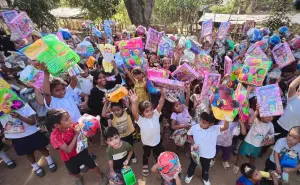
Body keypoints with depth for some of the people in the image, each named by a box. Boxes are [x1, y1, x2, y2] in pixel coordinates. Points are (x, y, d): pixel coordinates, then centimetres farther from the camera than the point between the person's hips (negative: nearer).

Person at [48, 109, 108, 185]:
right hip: (70, 158, -1)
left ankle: (101, 177, 46)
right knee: (74, 172, 27)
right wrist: (76, 135, -38)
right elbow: (68, 150, -34)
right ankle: (78, 178, 63)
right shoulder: (55, 136, -32)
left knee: (92, 165, 18)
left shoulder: (72, 125, -24)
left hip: (81, 150, 1)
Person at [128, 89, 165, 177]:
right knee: (146, 155, 27)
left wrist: (162, 93, -49)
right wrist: (134, 102, -69)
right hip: (146, 142, -1)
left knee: (158, 154, 27)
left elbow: (161, 103, -32)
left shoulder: (156, 114, -20)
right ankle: (145, 166, 58)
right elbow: (134, 113, -50)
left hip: (157, 141, 2)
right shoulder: (140, 120, -28)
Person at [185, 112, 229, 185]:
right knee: (192, 165, 27)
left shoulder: (215, 129, -24)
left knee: (206, 168, 28)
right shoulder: (194, 128, -23)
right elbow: (189, 136, -4)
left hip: (207, 154, 0)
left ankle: (205, 178, 60)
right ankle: (189, 175, 59)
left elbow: (225, 127, -41)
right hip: (195, 152, 0)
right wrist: (193, 144, -16)